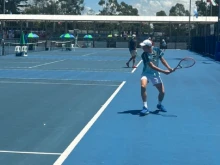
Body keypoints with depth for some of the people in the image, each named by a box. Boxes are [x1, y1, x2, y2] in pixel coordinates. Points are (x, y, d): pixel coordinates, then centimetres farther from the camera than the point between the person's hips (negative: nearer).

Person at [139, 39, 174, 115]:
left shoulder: (157, 50, -10)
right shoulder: (144, 55, -21)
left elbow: (162, 60, 3)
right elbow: (152, 66, -25)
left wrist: (169, 68, -9)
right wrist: (164, 71, -30)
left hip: (155, 74, 4)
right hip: (146, 73, -3)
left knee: (162, 92, 1)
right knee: (143, 86, -32)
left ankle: (159, 104, 34)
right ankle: (145, 107, -22)